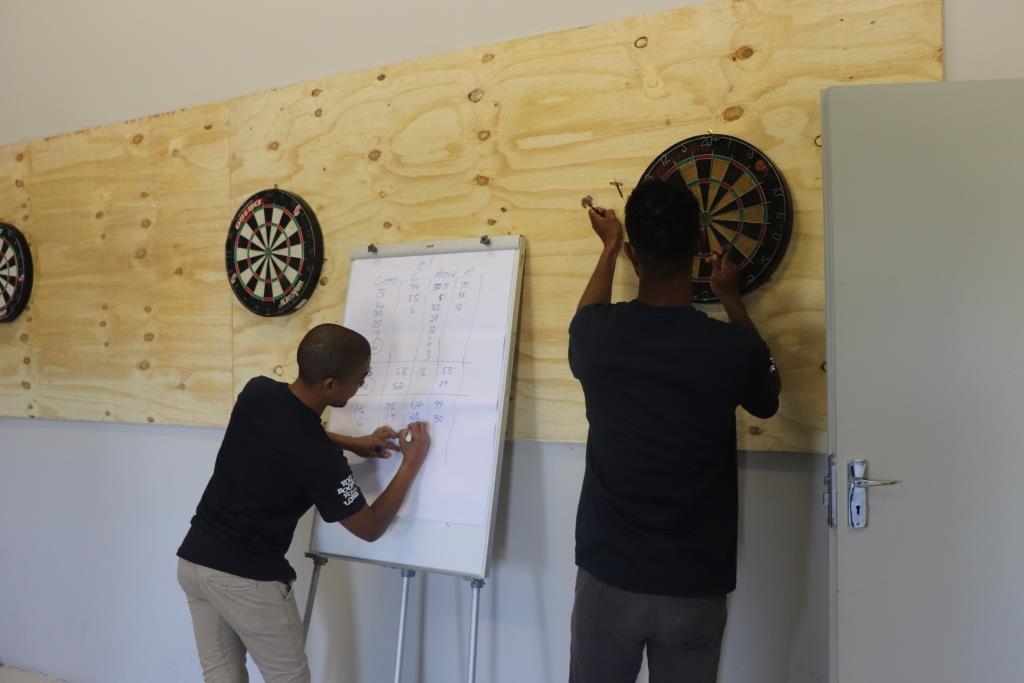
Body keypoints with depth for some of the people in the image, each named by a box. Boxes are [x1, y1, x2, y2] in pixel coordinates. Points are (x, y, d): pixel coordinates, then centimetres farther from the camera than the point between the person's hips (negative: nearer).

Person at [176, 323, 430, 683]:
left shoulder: (256, 391, -6)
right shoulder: (319, 458, -25)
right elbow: (371, 528, -11)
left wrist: (352, 443, 13)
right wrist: (412, 464, -3)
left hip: (194, 558, 7)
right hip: (247, 577, -7)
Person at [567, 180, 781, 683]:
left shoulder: (598, 337, -11)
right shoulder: (731, 347, -15)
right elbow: (766, 401, 10)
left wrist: (609, 247, 28)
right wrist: (732, 301, 15)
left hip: (608, 577, 1)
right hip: (694, 587, -1)